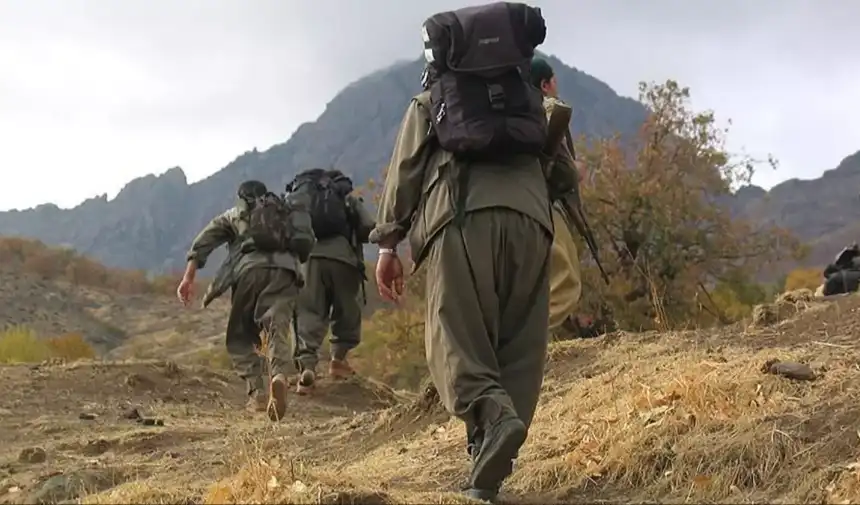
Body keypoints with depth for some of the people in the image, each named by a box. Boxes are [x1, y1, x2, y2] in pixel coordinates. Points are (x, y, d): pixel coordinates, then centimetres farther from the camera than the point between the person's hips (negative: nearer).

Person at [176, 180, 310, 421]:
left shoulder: (234, 215, 30)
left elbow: (203, 242, 15)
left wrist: (188, 279, 7)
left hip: (250, 268, -1)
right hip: (285, 271, 1)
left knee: (240, 337, 12)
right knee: (277, 331, -8)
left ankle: (257, 392, -4)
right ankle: (279, 375, -39)